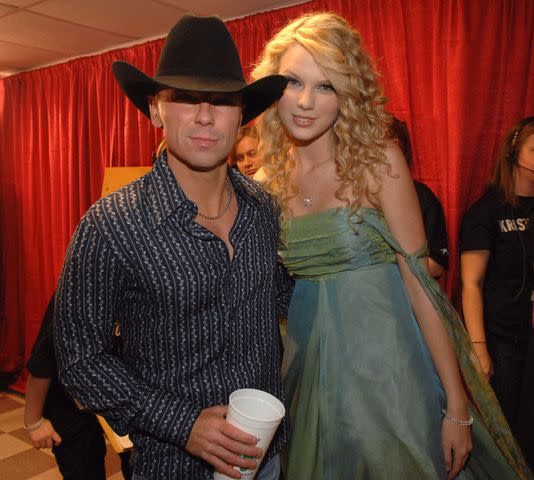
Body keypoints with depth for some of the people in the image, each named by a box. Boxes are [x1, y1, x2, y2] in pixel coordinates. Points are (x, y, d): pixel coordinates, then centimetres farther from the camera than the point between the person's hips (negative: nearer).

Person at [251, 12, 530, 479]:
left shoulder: (377, 160, -12)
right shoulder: (274, 177, 0)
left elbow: (419, 282, -12)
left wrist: (457, 405, -11)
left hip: (383, 362, -4)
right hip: (312, 365, 4)